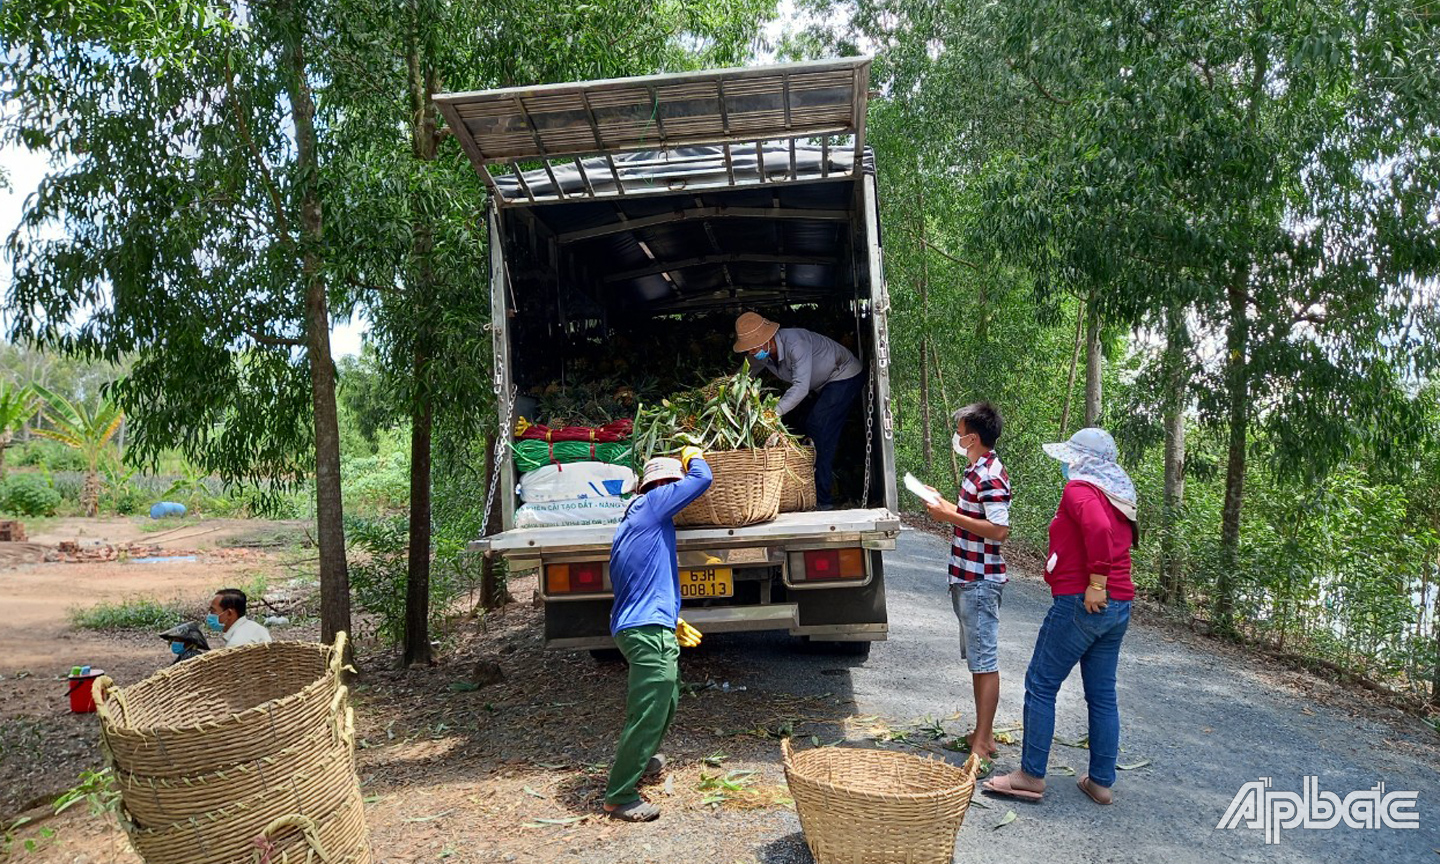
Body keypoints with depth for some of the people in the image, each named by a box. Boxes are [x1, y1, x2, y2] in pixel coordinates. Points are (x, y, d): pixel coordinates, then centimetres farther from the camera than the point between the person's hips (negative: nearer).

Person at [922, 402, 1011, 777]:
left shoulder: (990, 476, -19)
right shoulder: (977, 471, 13)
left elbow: (998, 530, -26)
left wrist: (950, 516, -23)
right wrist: (945, 505, 13)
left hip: (980, 581, -11)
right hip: (968, 578, 11)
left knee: (985, 662, -5)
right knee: (977, 659, 16)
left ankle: (981, 748, 1)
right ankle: (984, 734, 26)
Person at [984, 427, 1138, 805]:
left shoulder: (1079, 489, -11)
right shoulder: (1120, 498, 17)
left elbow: (1098, 528, -29)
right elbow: (1119, 542, 20)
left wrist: (1096, 583, -25)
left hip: (1080, 603, -9)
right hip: (1119, 607, 9)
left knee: (1041, 685, 0)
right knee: (1102, 695, 13)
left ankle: (1031, 776, 5)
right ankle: (1101, 781, 19)